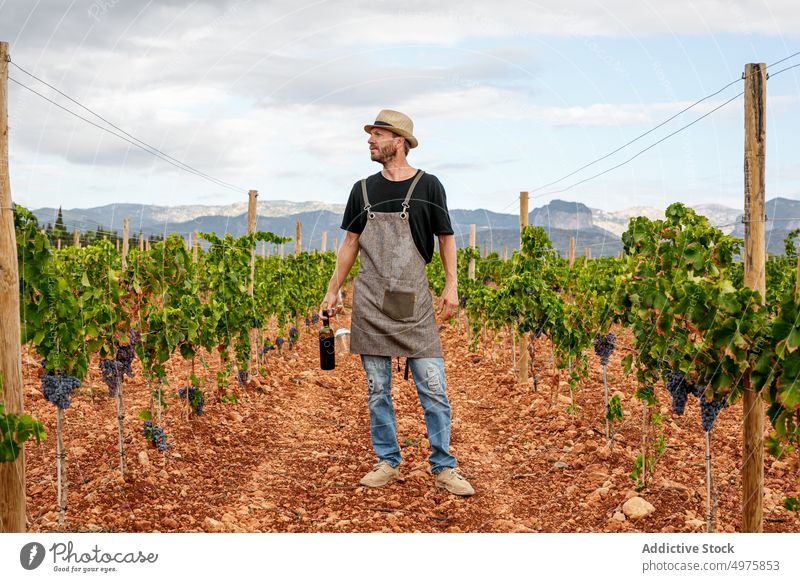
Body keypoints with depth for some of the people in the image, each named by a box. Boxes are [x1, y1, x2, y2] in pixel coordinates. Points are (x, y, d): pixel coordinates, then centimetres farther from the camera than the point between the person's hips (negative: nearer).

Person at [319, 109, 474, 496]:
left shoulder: (427, 186, 1)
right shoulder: (363, 189, 10)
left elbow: (446, 238, 7)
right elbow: (350, 243, 16)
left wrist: (451, 286, -3)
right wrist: (333, 290, 13)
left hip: (413, 303, -3)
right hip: (370, 304, 3)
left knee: (433, 389, -4)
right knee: (377, 390, 6)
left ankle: (443, 468, 4)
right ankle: (387, 464, 17)